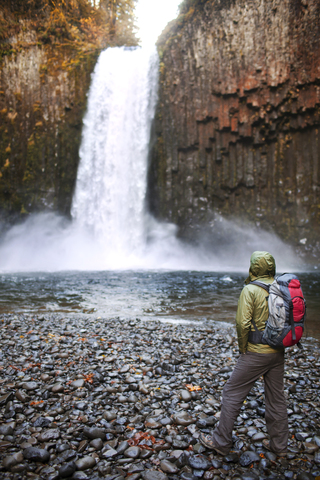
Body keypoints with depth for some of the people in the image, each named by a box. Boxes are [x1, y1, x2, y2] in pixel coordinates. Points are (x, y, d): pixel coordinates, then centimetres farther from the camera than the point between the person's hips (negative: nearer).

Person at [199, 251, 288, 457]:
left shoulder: (250, 290, -15)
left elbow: (243, 323, -21)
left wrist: (243, 347, -5)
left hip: (256, 353, -6)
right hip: (278, 353, 7)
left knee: (233, 393, 6)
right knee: (276, 397, 18)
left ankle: (221, 442, 15)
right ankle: (279, 445, 31)